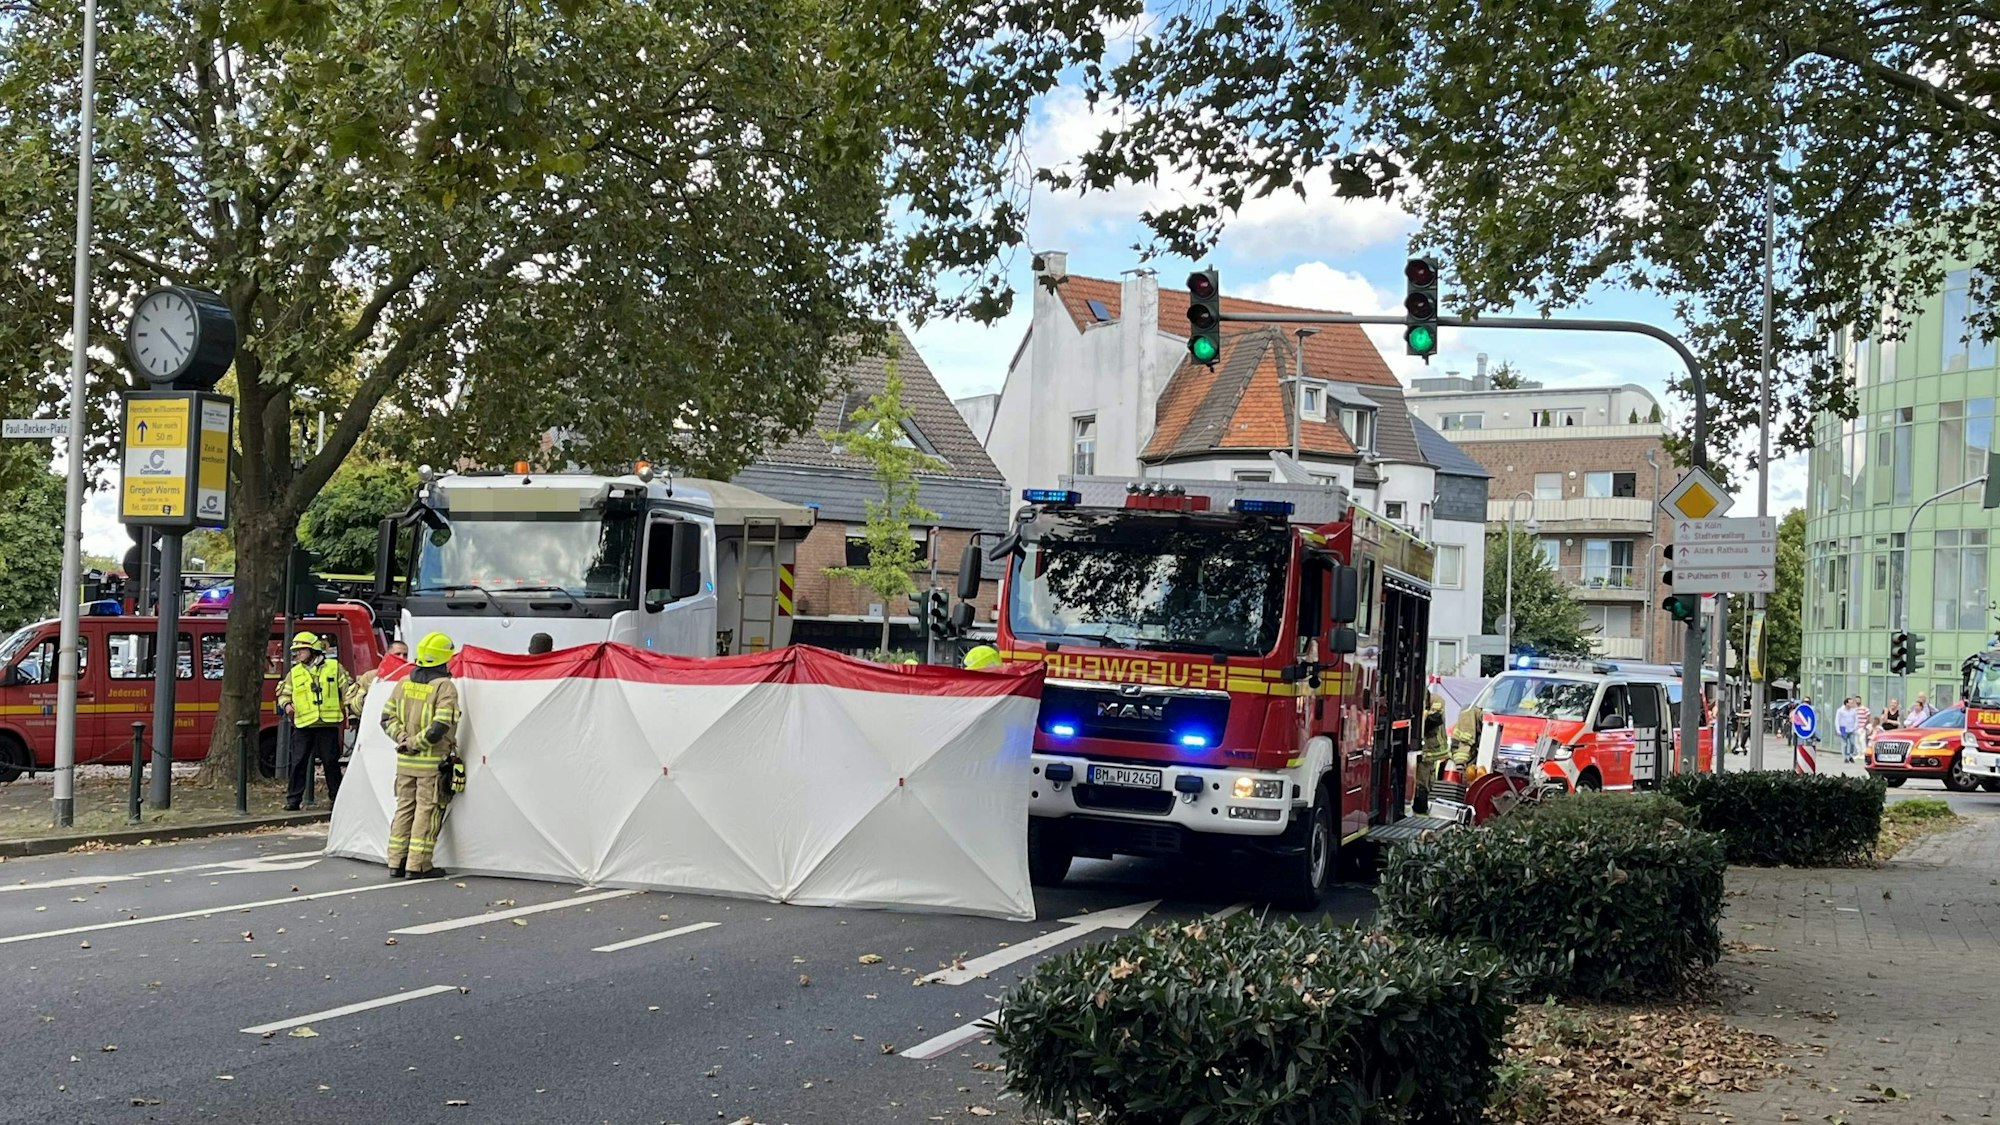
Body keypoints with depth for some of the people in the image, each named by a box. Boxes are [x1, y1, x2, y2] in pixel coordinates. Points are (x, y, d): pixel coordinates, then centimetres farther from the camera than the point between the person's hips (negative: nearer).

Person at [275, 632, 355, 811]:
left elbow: (347, 689, 8)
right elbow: (284, 693, 16)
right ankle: (293, 799, 4)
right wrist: (286, 704, -6)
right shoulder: (294, 673, 11)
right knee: (298, 763, -1)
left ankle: (336, 797, 16)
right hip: (303, 724, 2)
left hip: (328, 724, -2)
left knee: (331, 762, 5)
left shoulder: (334, 667, 5)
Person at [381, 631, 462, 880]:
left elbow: (387, 717, 8)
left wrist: (402, 738, 0)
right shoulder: (445, 686, -13)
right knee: (427, 811, 1)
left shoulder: (404, 683, 7)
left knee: (404, 808, 14)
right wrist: (415, 743, -11)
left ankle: (396, 863, 17)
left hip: (405, 761, 6)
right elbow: (440, 726, -21)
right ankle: (418, 866, 1)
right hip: (433, 762, -6)